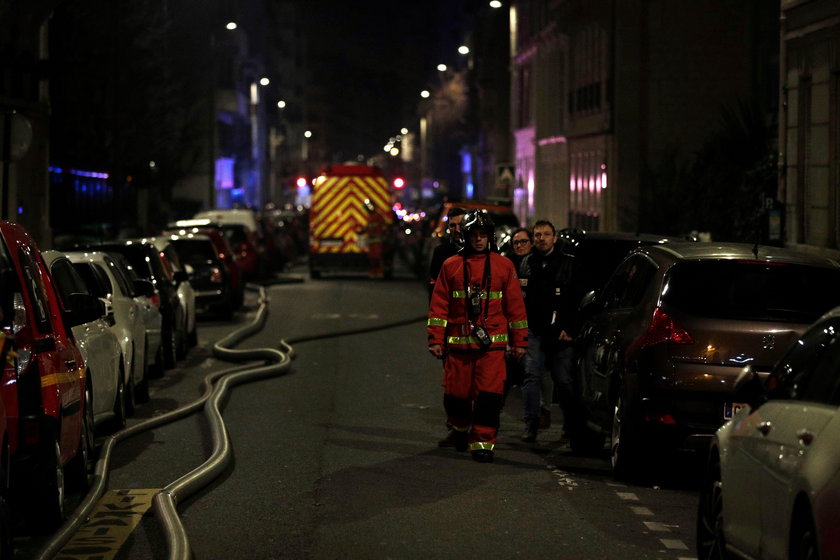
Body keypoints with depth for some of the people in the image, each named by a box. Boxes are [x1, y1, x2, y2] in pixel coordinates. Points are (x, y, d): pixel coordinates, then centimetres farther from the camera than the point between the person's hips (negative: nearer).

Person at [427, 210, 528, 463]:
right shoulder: (451, 266, 7)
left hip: (492, 343, -1)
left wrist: (519, 341, 8)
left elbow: (515, 305, 9)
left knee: (489, 394, -10)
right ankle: (459, 430, 32)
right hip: (458, 343, 1)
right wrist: (436, 340, 1)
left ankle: (482, 441, -4)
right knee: (456, 393, 6)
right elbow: (439, 305, 7)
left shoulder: (504, 266, 7)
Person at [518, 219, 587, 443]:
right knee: (532, 376, -7)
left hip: (560, 333, -2)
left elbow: (578, 300, 2)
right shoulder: (526, 264, 12)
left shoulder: (569, 264, 5)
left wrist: (569, 329, -7)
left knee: (564, 381, 1)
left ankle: (572, 425, 14)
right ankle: (530, 425, -4)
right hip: (533, 331, 2)